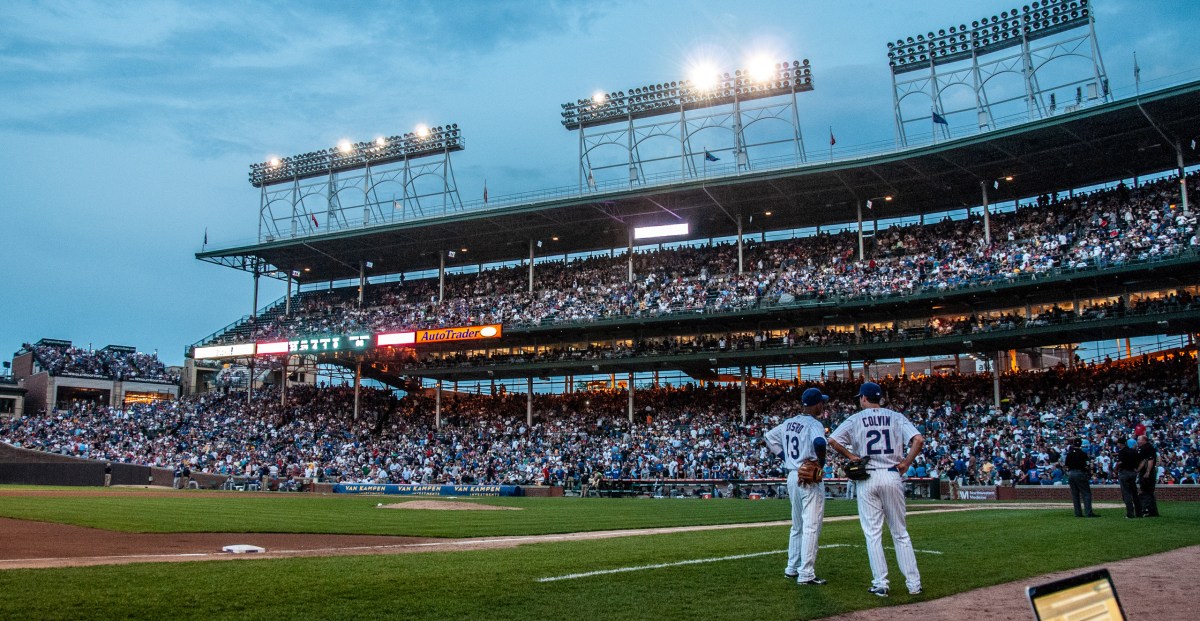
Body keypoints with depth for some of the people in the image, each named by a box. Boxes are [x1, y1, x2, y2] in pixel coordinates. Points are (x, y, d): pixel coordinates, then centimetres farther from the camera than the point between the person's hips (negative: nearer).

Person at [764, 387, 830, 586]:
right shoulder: (813, 424, -13)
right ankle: (806, 574, -4)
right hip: (810, 479, -8)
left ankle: (792, 568, 25)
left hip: (792, 476, 8)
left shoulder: (789, 423, 11)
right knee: (811, 526, -4)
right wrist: (820, 463, -19)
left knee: (797, 525, 19)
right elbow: (819, 442, -34)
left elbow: (769, 437, 20)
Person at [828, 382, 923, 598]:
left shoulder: (856, 419, 3)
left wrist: (850, 456, 3)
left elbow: (832, 440, -7)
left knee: (873, 533, 4)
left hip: (867, 478, -1)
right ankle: (913, 583, 9)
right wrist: (906, 462, -1)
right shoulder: (896, 417, 5)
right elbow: (918, 439, -9)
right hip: (892, 476, 2)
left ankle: (880, 584, 2)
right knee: (900, 533, 10)